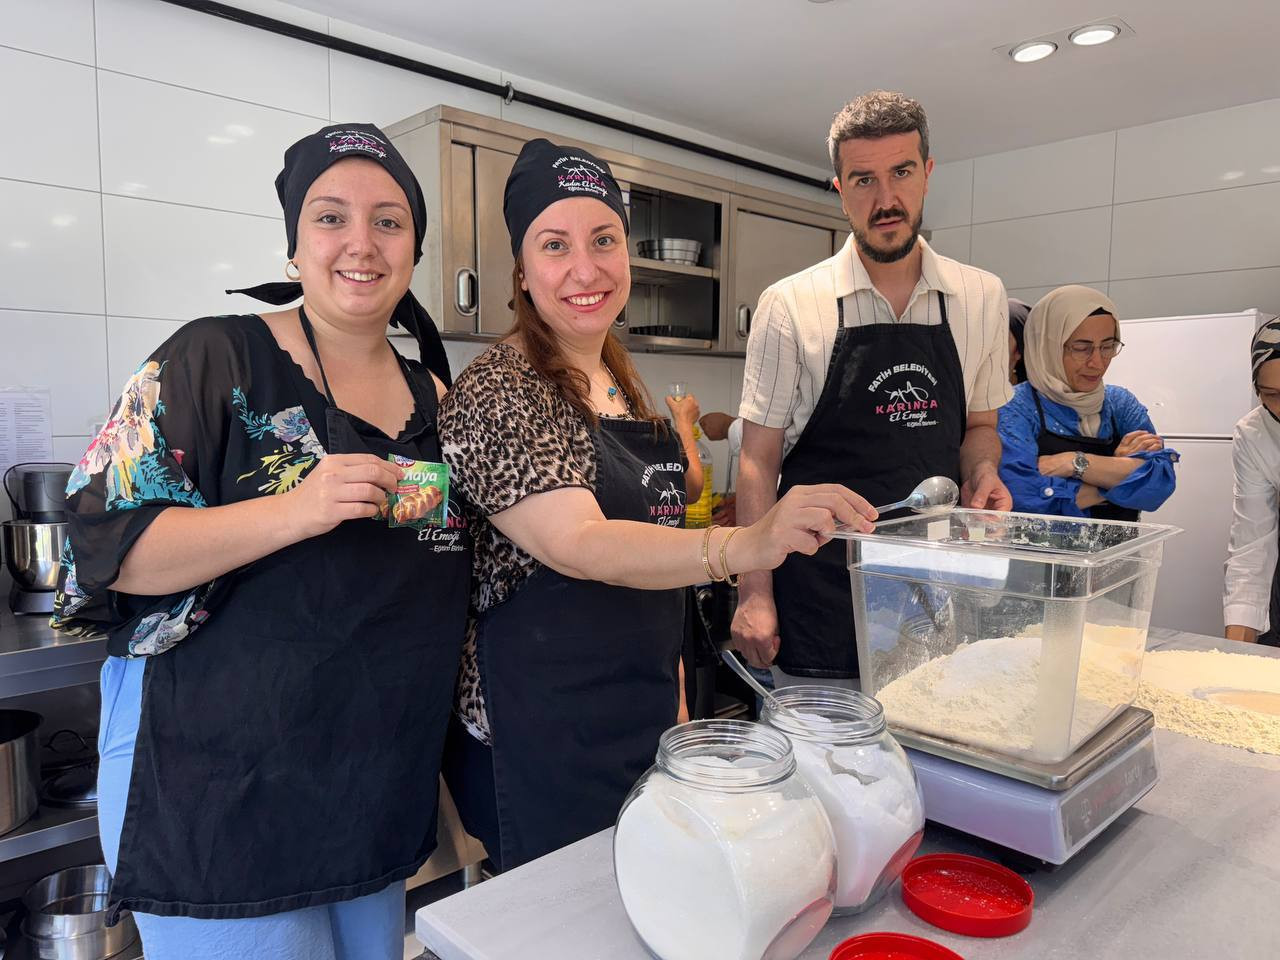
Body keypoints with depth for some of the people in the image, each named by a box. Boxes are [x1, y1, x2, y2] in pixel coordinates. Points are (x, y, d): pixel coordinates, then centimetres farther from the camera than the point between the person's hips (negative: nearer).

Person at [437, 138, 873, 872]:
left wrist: (674, 696, 16)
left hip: (645, 726, 8)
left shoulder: (623, 383, 8)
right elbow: (581, 547, -29)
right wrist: (745, 548, -44)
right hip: (544, 748, -7)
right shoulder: (498, 393, -16)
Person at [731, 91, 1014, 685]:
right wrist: (755, 592, -9)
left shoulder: (981, 297, 4)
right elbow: (759, 459, -5)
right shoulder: (789, 306, -6)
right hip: (820, 587, -3)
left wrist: (982, 472, -6)